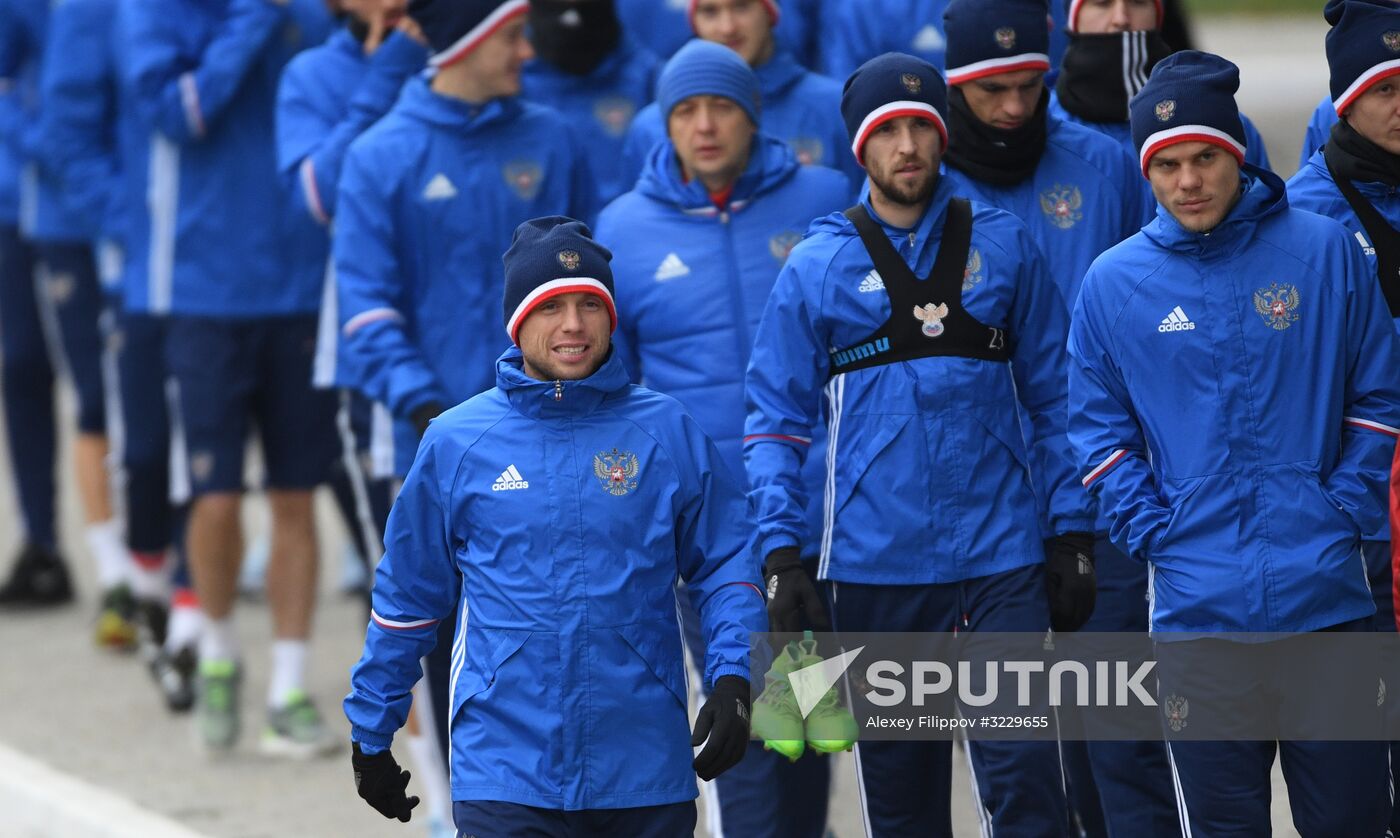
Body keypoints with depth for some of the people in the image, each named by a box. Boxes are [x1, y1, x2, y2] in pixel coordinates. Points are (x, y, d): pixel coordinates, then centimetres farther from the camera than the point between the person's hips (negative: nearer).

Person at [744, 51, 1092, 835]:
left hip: (1001, 556, -1)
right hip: (873, 564, 1)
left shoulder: (1003, 246, 5)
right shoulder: (818, 266, 3)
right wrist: (782, 556, -5)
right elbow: (777, 421, 4)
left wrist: (1070, 535, 3)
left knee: (1025, 773, -9)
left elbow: (1054, 398, 9)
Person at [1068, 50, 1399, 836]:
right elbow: (1101, 430, 8)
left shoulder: (1323, 252, 1)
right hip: (1198, 607, 1)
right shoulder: (1114, 283, 2)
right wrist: (1153, 531, -4)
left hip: (1325, 595, 0)